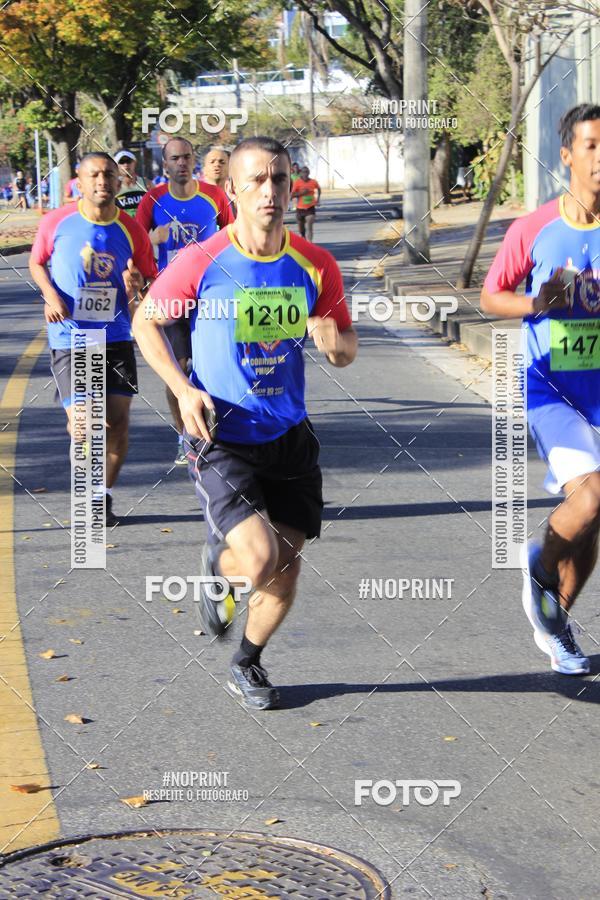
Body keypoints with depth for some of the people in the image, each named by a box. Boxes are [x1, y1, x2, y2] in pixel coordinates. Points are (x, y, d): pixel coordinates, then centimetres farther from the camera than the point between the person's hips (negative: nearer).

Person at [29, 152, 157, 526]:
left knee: (118, 422, 0)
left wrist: (137, 283, -18)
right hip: (69, 339, -2)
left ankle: (105, 496, 21)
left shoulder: (131, 231, -3)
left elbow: (151, 280, 6)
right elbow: (37, 262, 10)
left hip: (116, 339, 2)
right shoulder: (57, 222, -5)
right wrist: (51, 295, -8)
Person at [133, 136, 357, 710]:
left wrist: (334, 343, -17)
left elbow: (346, 350, 7)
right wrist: (182, 389, -10)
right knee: (260, 559, -19)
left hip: (289, 435, 4)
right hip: (220, 439, -4)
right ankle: (217, 562, 19)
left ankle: (247, 665, 33)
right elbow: (145, 322, 3)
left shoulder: (316, 266, -3)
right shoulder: (201, 262, -12)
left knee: (286, 565, 7)